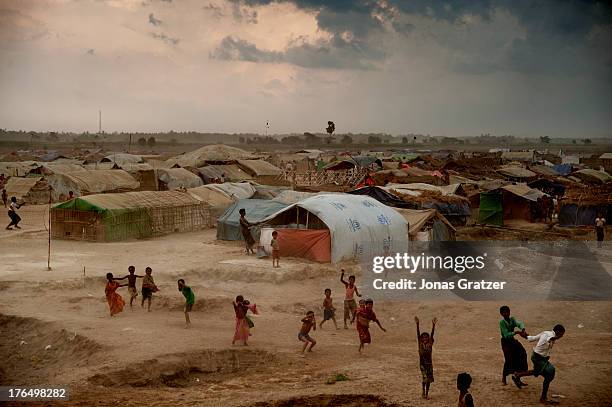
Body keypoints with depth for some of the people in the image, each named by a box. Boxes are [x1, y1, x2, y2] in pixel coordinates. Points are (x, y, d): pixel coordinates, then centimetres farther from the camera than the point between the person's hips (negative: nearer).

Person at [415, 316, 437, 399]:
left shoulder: (430, 344, 0)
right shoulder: (420, 344, -4)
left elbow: (432, 334, -9)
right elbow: (418, 334, -12)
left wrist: (433, 325, -20)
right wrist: (417, 324, -22)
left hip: (429, 363, 3)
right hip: (422, 363, -2)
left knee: (429, 379, 4)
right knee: (425, 378, -14)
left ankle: (426, 393, 18)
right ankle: (424, 392, 3)